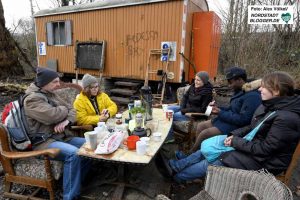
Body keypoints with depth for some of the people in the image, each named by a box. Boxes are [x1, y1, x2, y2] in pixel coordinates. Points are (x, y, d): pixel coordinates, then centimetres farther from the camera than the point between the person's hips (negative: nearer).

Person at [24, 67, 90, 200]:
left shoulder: (51, 95, 13)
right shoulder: (32, 99, -14)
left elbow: (71, 110, 10)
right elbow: (53, 116, -27)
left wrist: (66, 121, -13)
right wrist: (64, 109, -4)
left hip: (60, 136, 9)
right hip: (43, 141, -8)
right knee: (73, 153, -32)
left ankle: (76, 183, 10)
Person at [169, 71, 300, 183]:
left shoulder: (287, 118, -27)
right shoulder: (269, 106, 2)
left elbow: (264, 149, -25)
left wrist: (235, 141, -17)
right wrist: (234, 135, -4)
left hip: (262, 161, -8)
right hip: (252, 147, 9)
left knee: (207, 165, -8)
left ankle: (176, 177, 13)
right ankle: (176, 165, 18)